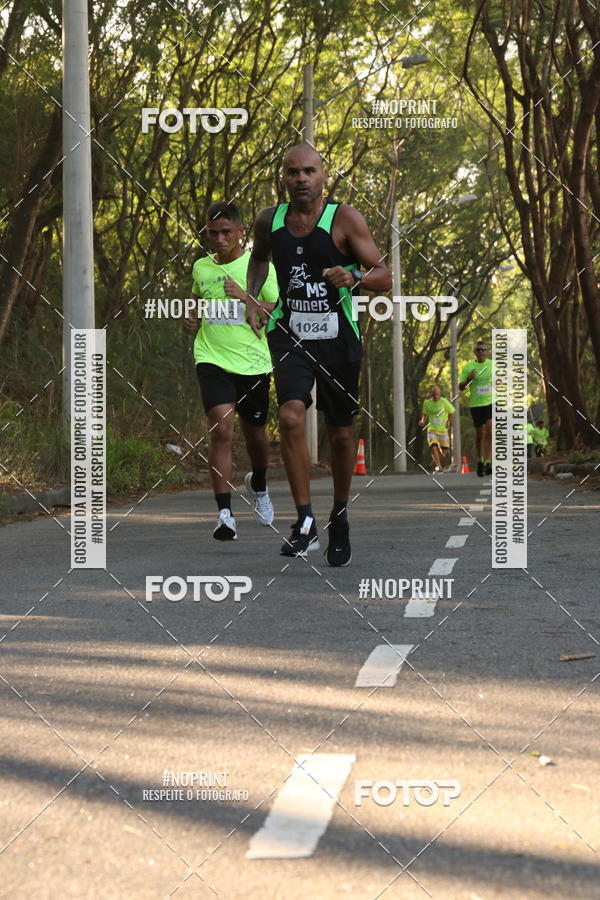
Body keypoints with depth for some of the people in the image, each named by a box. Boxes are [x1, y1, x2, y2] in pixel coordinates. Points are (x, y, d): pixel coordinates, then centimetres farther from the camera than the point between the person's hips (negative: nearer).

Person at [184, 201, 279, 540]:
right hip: (213, 360, 1)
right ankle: (225, 515, -20)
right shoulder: (201, 267, 9)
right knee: (221, 429, -17)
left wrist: (245, 297, -20)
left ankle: (259, 484, 47)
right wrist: (194, 319, 10)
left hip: (252, 363, -1)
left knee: (255, 433, 13)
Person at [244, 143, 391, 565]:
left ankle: (340, 517, 31)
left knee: (341, 434, 8)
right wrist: (253, 297, 10)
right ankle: (305, 522, -16)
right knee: (291, 416, -21)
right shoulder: (269, 221, 2)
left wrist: (353, 278, -29)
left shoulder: (344, 218, -8)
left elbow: (384, 277, -9)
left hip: (337, 338, -1)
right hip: (289, 334, 1)